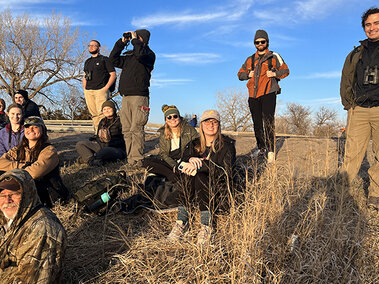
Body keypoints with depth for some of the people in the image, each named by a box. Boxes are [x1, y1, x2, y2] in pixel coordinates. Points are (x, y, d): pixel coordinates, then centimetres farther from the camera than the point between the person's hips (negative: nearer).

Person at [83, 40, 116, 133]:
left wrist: (106, 88, -11)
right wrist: (84, 89, 12)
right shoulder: (87, 61, 23)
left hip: (100, 90, -6)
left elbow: (113, 75, -2)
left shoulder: (105, 59, 4)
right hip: (88, 91, 6)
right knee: (94, 114, 3)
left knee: (101, 113, -16)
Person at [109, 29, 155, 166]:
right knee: (127, 130, 4)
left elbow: (140, 54, -18)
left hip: (139, 96, -7)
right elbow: (114, 60, 23)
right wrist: (122, 42, 18)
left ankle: (137, 160, -10)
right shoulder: (129, 56, 25)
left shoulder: (149, 54, 4)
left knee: (136, 129, -12)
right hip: (126, 97, 7)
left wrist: (135, 40, -3)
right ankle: (130, 159, 8)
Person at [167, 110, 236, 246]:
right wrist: (190, 159, -25)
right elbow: (182, 166, -1)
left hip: (219, 191, -3)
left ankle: (206, 226, -30)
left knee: (200, 177, -31)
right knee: (186, 176, -27)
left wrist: (200, 165, -25)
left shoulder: (227, 145, 0)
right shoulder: (194, 145, 12)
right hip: (196, 191, 4)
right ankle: (181, 221, -25)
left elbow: (225, 172, -15)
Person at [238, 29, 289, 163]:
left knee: (268, 122, -13)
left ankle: (271, 151, -12)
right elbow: (240, 74, 22)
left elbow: (285, 70, 9)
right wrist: (248, 74, 1)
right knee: (257, 123, 8)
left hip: (268, 94, -4)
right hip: (253, 95, 4)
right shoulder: (250, 59, 20)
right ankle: (261, 147, 23)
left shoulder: (274, 57, 10)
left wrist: (275, 73, -10)